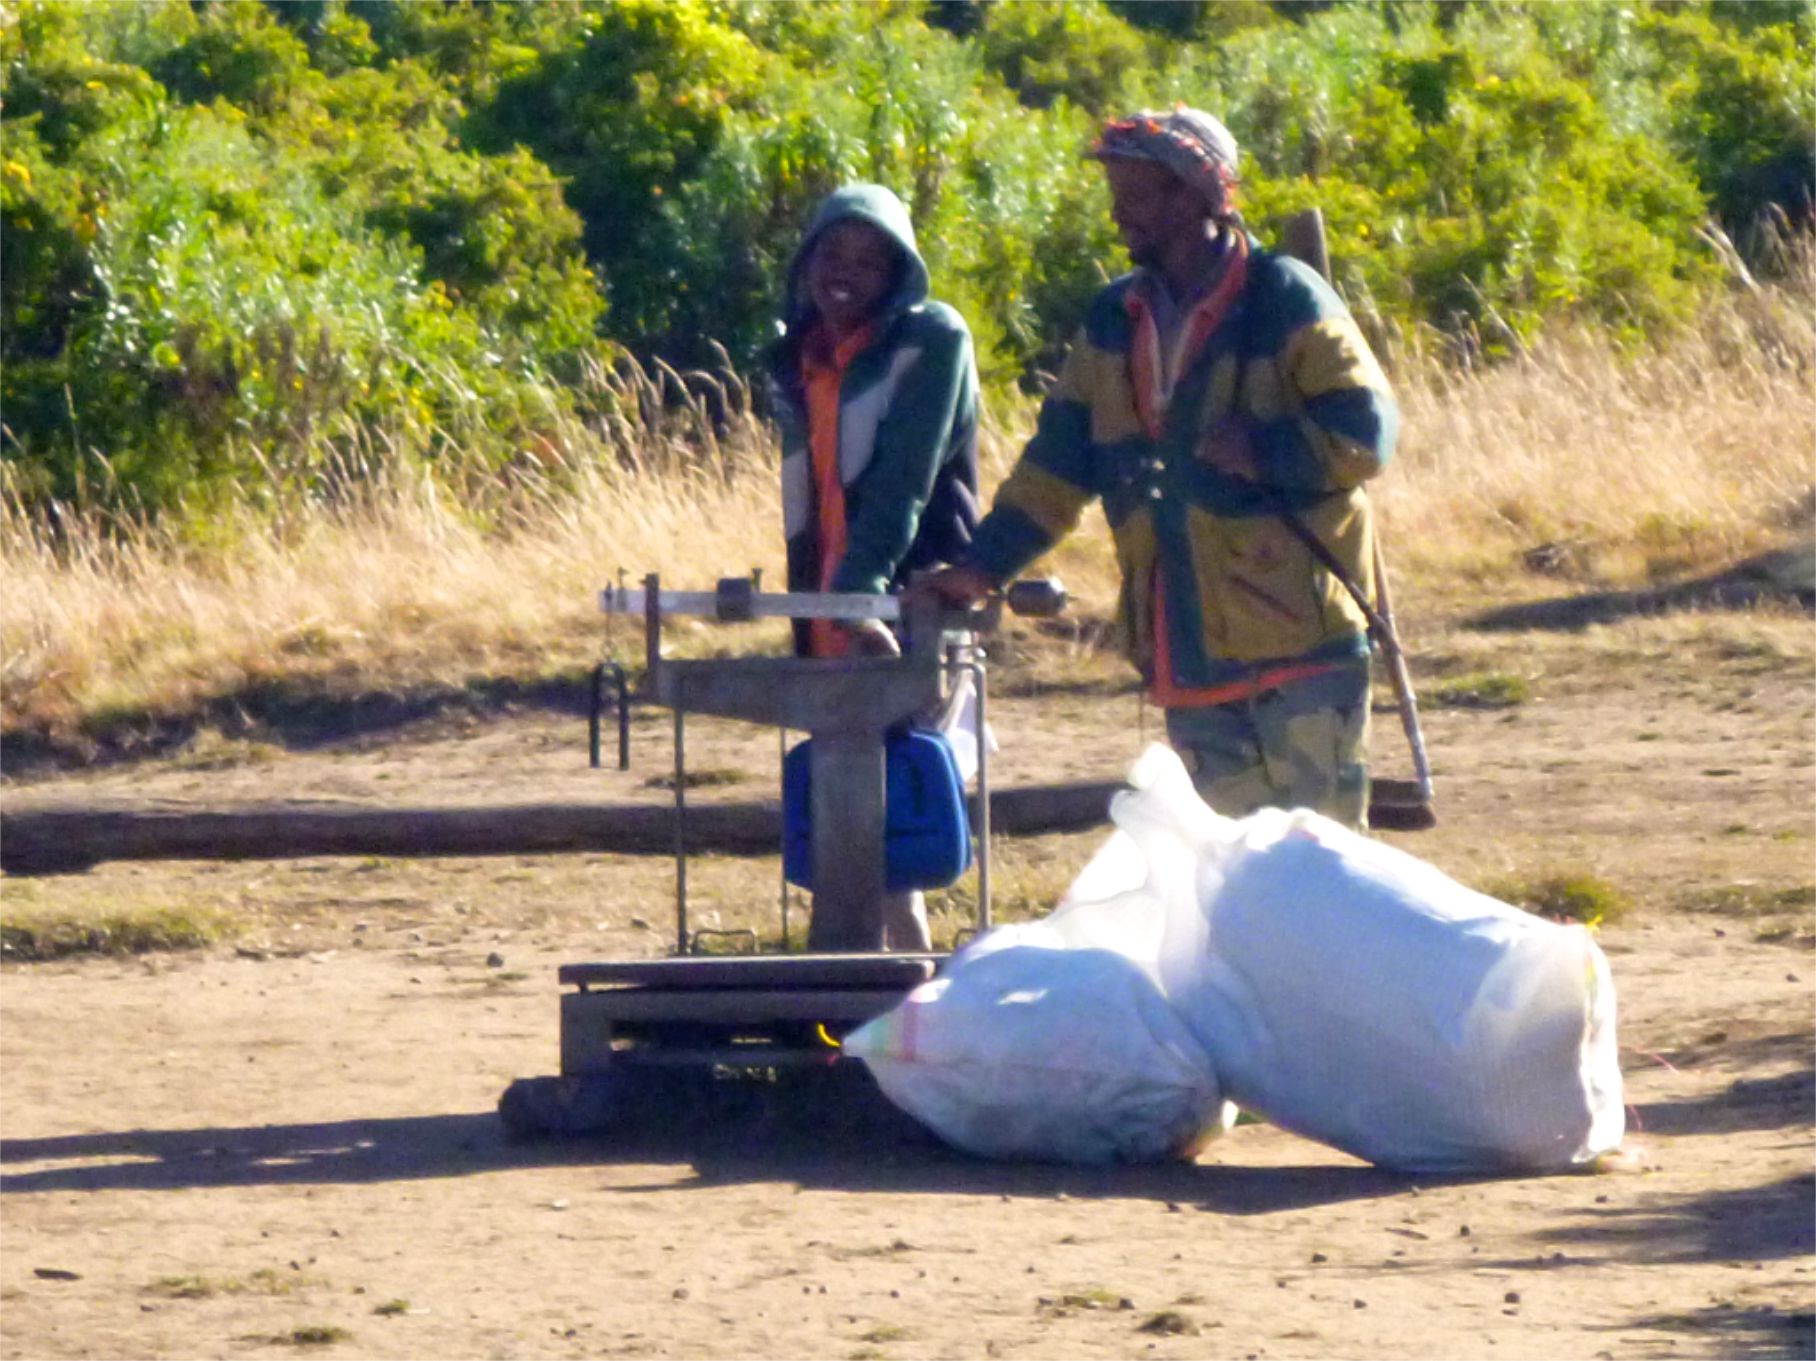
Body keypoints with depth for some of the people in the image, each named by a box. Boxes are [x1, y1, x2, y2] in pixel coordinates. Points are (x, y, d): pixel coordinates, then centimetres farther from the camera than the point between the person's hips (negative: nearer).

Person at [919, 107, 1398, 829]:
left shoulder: (1285, 300, -6)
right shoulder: (1114, 321, 14)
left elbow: (1363, 432, -11)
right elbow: (1060, 459, 16)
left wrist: (1256, 451, -19)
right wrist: (982, 565, 7)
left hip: (1299, 637, -6)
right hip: (1190, 654, 6)